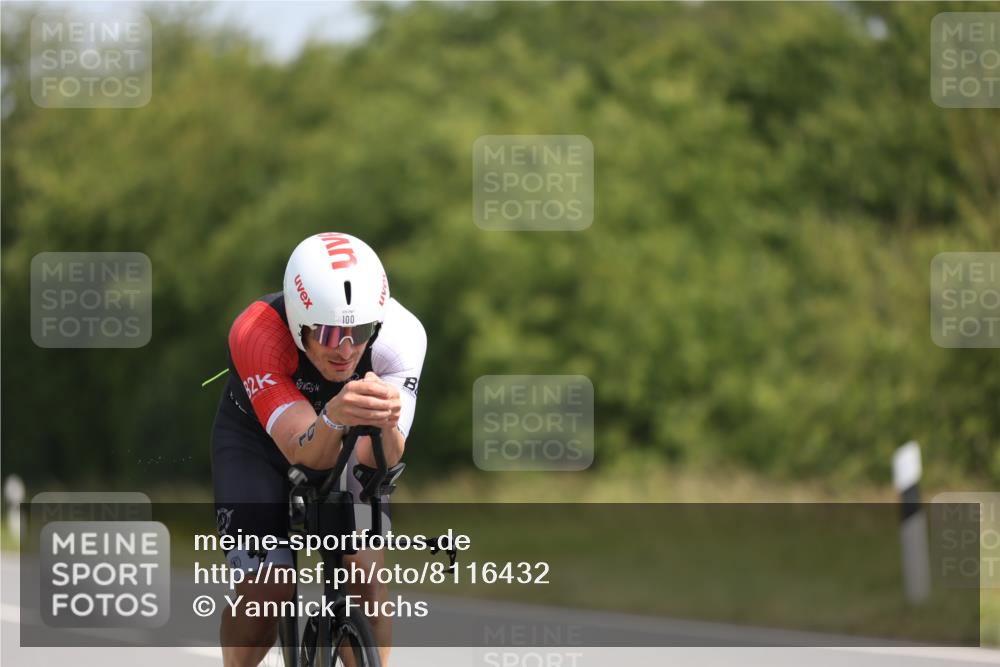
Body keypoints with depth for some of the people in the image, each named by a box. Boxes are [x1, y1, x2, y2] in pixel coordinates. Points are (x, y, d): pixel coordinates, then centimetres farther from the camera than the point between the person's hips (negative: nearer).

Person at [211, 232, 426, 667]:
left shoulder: (400, 335, -31)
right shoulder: (256, 334, -38)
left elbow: (376, 462, -36)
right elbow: (304, 454, -44)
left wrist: (385, 425, -58)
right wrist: (335, 417, -65)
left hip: (344, 443, 2)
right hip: (259, 439, -2)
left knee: (362, 573, -19)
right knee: (264, 592, -16)